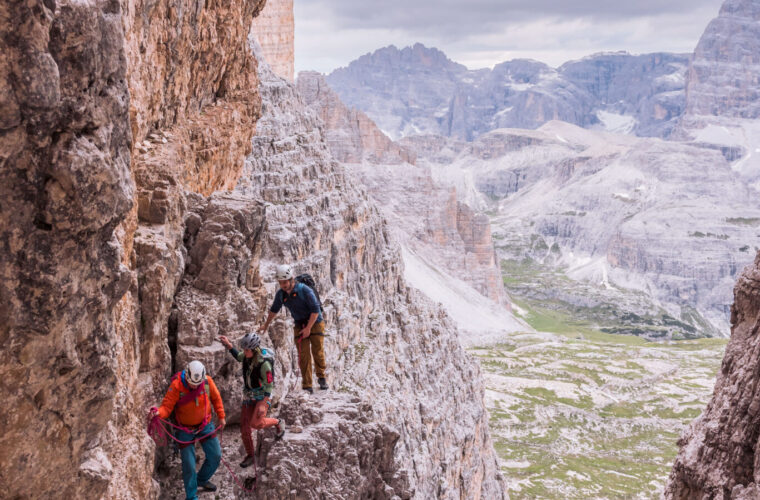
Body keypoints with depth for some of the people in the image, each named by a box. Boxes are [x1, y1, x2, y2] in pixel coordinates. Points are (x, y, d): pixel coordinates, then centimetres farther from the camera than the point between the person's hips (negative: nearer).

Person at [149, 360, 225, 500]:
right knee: (189, 463, -3)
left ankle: (202, 479, 38)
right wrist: (159, 412, -49)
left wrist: (221, 416, 5)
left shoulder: (207, 381, -17)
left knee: (215, 456, 9)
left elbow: (216, 398, 1)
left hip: (205, 425, 4)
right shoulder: (176, 386, -26)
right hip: (185, 429, -3)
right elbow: (167, 407, -27)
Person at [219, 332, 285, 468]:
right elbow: (238, 357, 19)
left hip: (262, 397, -6)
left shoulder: (264, 363, -26)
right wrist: (228, 345, 7)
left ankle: (276, 423, 7)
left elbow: (269, 386, -20)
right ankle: (250, 456, 23)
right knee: (244, 428, 4)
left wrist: (263, 404, -24)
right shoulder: (246, 356, -7)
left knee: (256, 423, -24)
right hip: (248, 396, 6)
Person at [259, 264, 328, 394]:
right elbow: (274, 310, 15)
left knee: (317, 351, -6)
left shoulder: (305, 290, -20)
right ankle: (307, 387, -3)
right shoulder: (280, 294, -4)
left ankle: (322, 377, 19)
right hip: (299, 326, 4)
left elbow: (315, 310, -18)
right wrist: (266, 325, 26)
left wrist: (308, 328, -20)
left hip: (315, 323, -4)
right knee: (303, 355, -4)